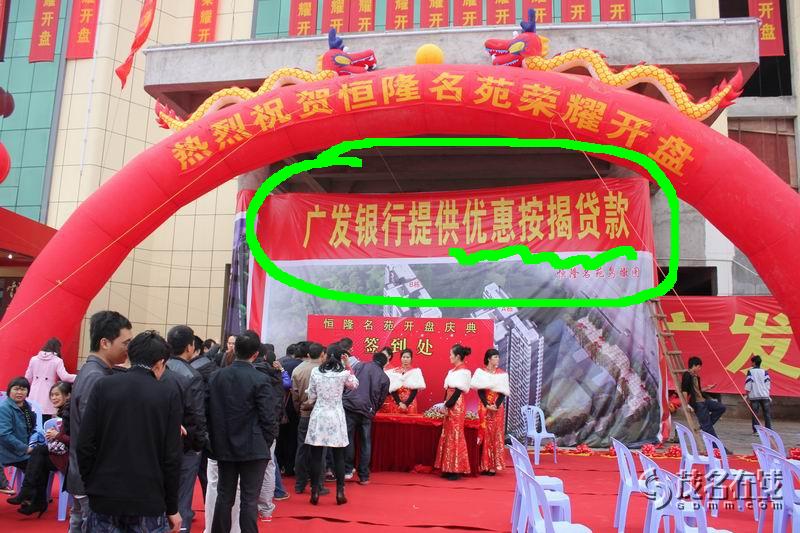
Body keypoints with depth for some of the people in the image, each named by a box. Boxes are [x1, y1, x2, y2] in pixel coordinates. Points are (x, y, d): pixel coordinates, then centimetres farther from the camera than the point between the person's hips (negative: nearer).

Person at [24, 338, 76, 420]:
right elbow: (65, 377, -15)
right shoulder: (57, 361, -6)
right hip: (46, 401, -4)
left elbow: (28, 378, 14)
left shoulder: (34, 359, 8)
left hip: (34, 398, 4)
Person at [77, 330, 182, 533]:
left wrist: (90, 485, 10)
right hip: (149, 501, -2)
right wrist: (172, 508, 3)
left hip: (105, 497, 2)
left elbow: (84, 444, -4)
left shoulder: (103, 386, -2)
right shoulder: (169, 394, -6)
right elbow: (172, 457, -7)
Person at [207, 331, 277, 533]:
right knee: (249, 500, 2)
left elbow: (210, 412, 4)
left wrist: (216, 439, 14)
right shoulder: (260, 380, -14)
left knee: (224, 497, 14)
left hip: (224, 447, 5)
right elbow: (268, 418, -13)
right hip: (253, 448, -4)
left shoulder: (216, 376, 0)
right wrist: (266, 444, 2)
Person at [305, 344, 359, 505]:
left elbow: (311, 398, 1)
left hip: (318, 416, 0)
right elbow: (355, 384, 16)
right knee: (338, 457, 8)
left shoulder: (315, 371, -3)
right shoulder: (344, 373, -5)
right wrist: (348, 366, 9)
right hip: (336, 417, 0)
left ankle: (315, 492, 8)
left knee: (316, 457, 5)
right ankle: (340, 492, 10)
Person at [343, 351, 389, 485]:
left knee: (348, 439, 8)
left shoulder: (360, 366, 12)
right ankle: (364, 477, 13)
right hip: (367, 411, 1)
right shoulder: (385, 378, 14)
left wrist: (345, 398, 21)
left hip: (349, 406, -1)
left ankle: (347, 470, 7)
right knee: (366, 443, 10)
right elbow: (381, 400, 15)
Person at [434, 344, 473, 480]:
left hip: (456, 405, -9)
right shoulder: (453, 370, 15)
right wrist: (445, 404, 8)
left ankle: (456, 470, 1)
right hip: (450, 405, 9)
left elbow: (458, 391, -16)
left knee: (455, 435, -4)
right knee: (448, 435, 10)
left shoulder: (463, 370, -11)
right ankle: (449, 469, 16)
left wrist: (447, 405, -15)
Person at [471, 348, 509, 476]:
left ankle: (493, 466, 4)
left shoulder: (502, 374, 6)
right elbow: (480, 390, -4)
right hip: (484, 407, -1)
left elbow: (503, 392, 0)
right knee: (484, 434, -1)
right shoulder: (480, 372, 2)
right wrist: (487, 405, -16)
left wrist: (496, 406, -14)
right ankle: (484, 465, 5)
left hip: (498, 408, 1)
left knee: (495, 435, 1)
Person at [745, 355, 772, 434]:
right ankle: (769, 429, 3)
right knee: (767, 413, 6)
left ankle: (756, 430, -1)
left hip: (754, 396, -2)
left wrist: (747, 395, 4)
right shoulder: (764, 372, 5)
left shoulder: (750, 372, -2)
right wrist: (768, 395, 16)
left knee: (754, 414, 2)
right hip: (764, 395, 2)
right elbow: (768, 384, 7)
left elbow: (748, 385, -4)